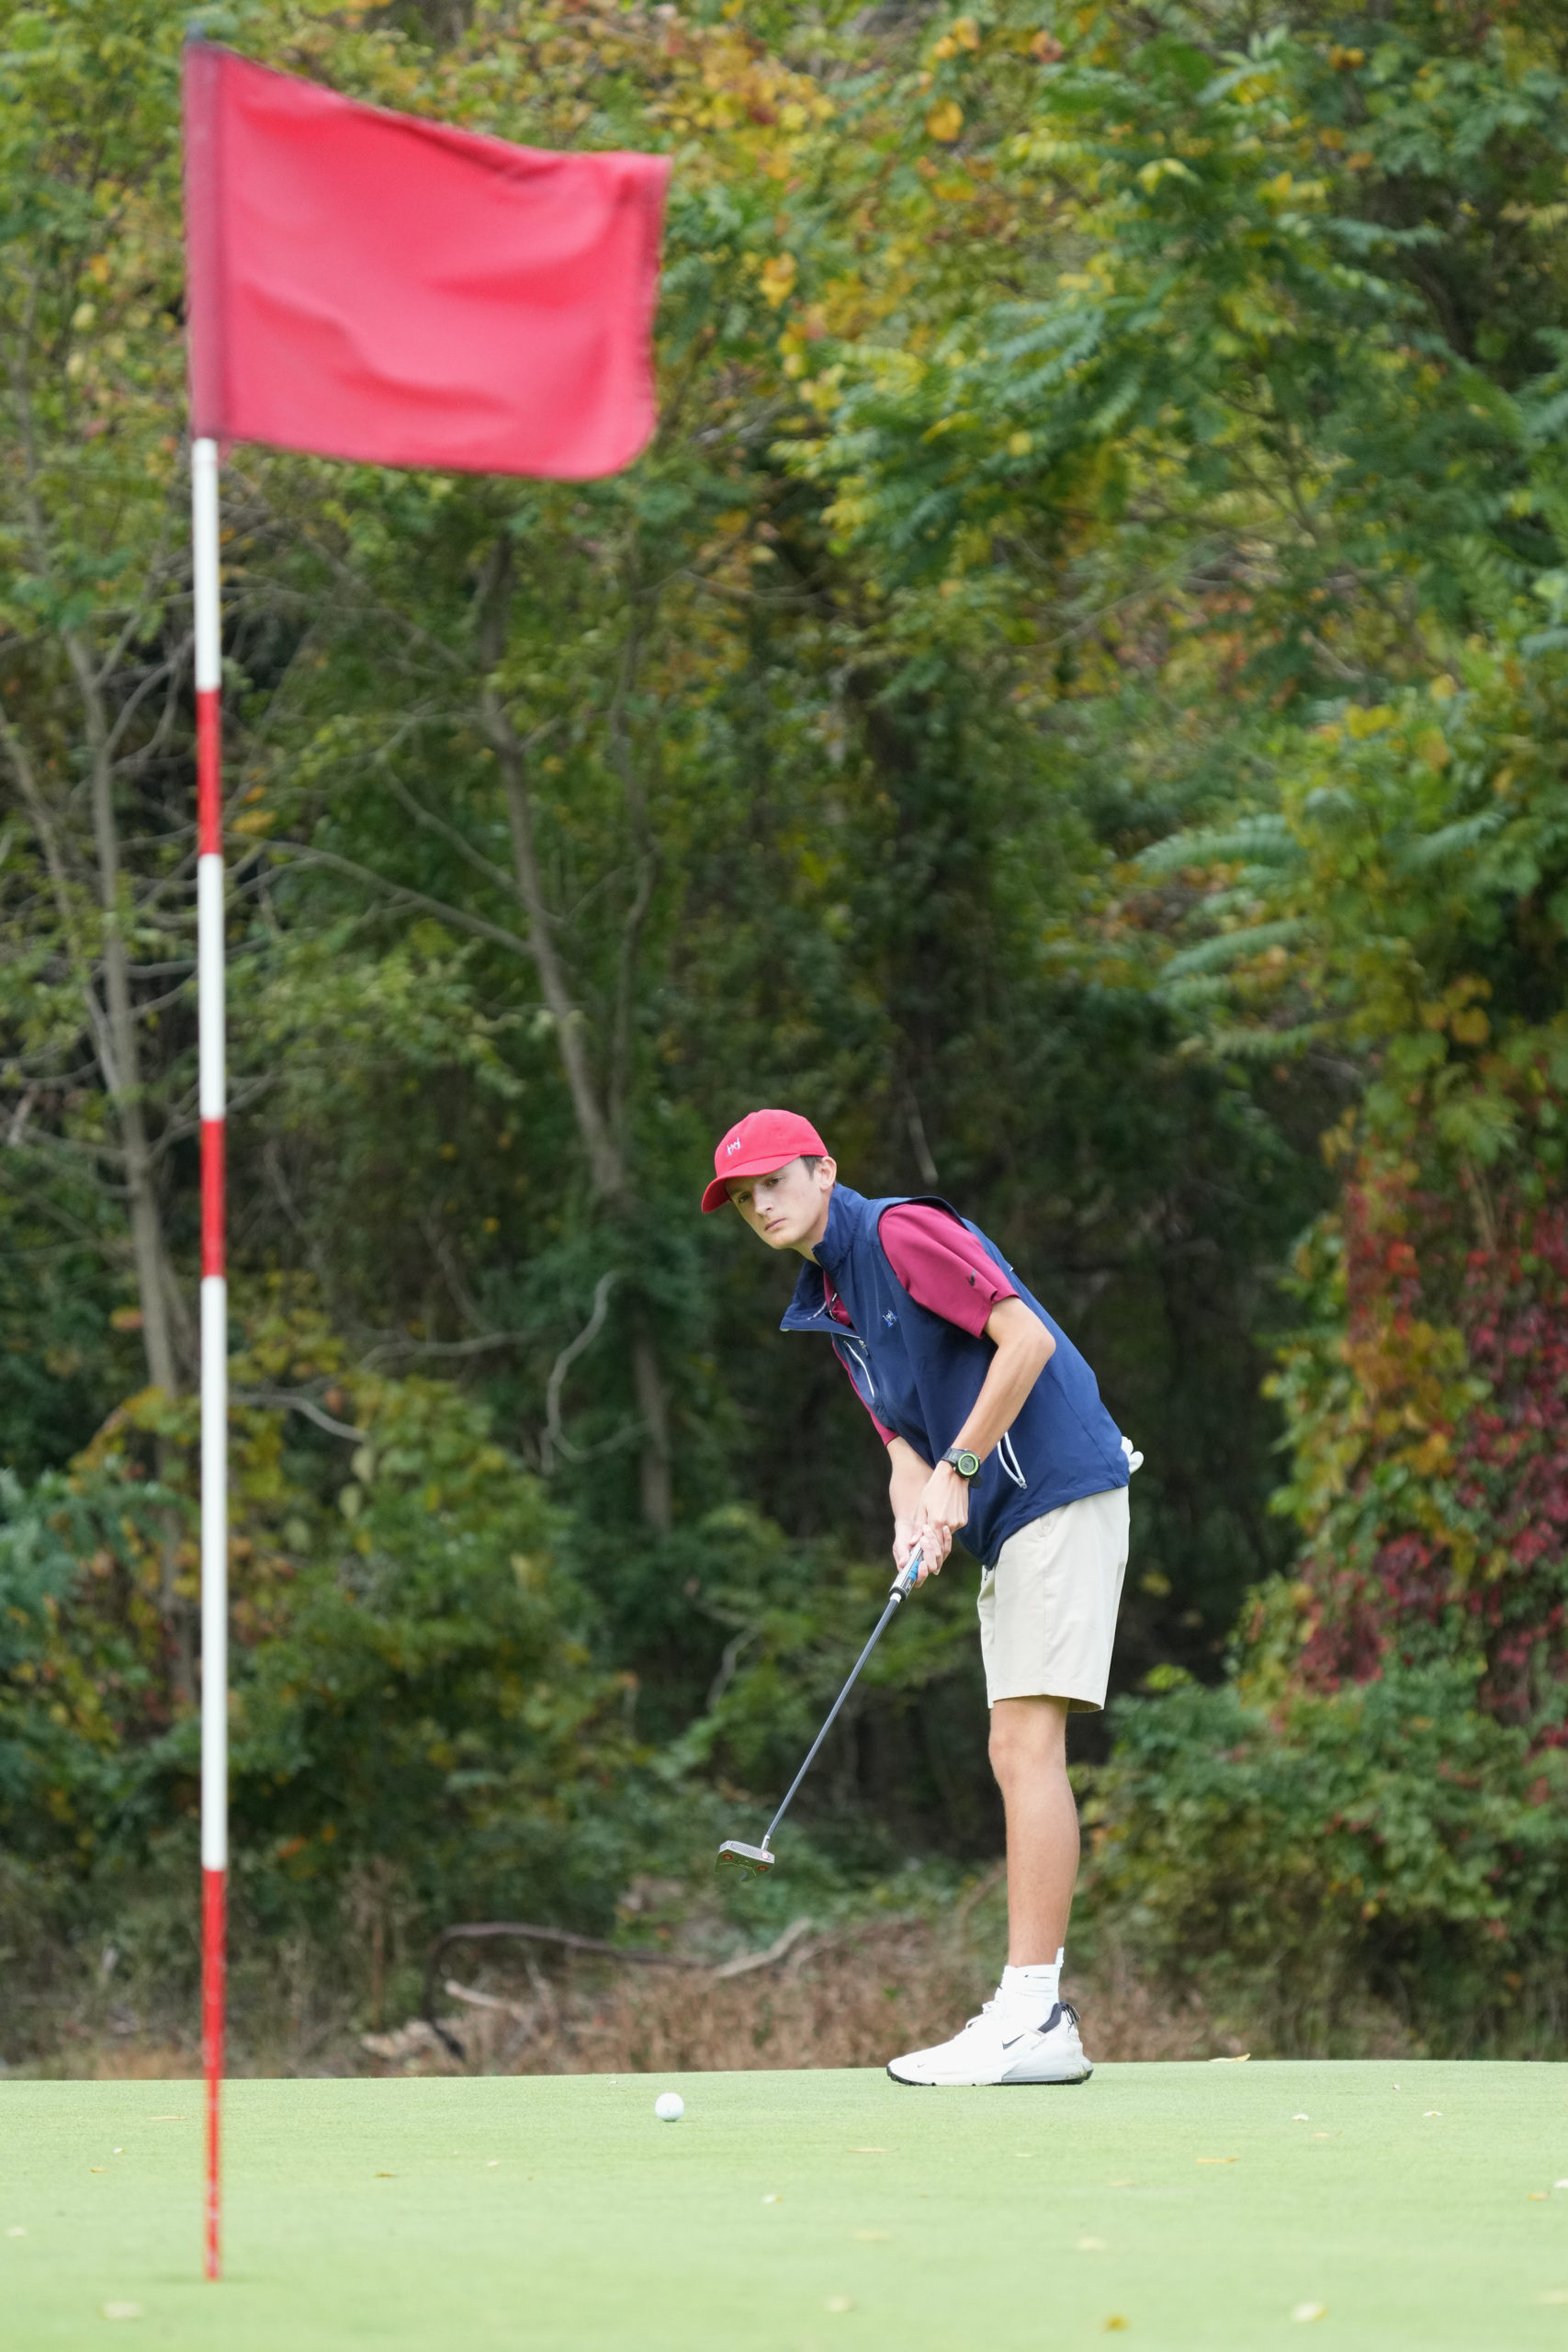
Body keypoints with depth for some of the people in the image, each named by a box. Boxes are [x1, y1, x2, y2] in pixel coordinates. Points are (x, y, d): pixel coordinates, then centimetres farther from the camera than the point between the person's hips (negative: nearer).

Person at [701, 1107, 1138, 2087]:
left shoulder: (901, 1232, -10)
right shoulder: (830, 1307, 19)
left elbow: (1027, 1340, -19)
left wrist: (958, 1471, -15)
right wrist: (916, 1522, -5)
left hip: (1060, 1489, -10)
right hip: (1006, 1526, 10)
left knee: (1027, 1745, -14)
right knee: (1019, 1756, 9)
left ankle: (1032, 2022, -18)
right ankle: (1037, 2003, 11)